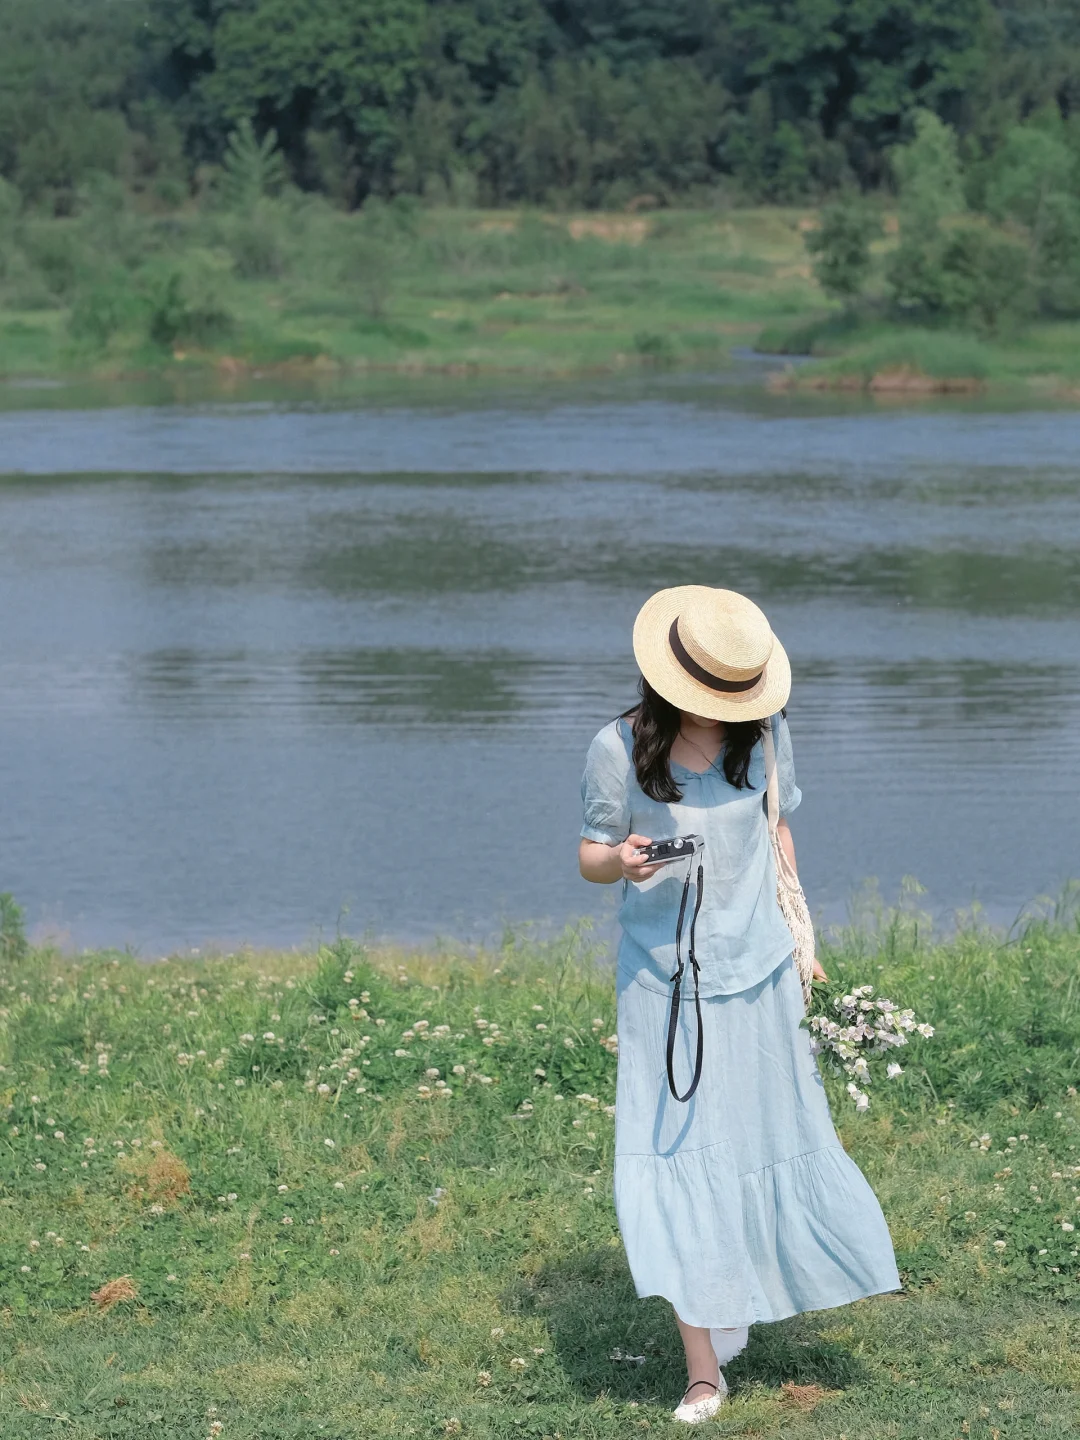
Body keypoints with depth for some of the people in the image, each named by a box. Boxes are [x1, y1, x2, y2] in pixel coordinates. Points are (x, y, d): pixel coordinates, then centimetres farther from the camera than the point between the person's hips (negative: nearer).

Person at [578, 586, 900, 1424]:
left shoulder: (764, 733, -3)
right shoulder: (620, 749, -12)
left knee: (773, 1134, 14)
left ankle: (764, 1284, 43)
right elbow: (590, 857, -3)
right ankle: (704, 1369, 0)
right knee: (676, 1159, -5)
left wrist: (794, 939, 14)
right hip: (662, 981, -3)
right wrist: (621, 862, -26)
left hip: (757, 969, 3)